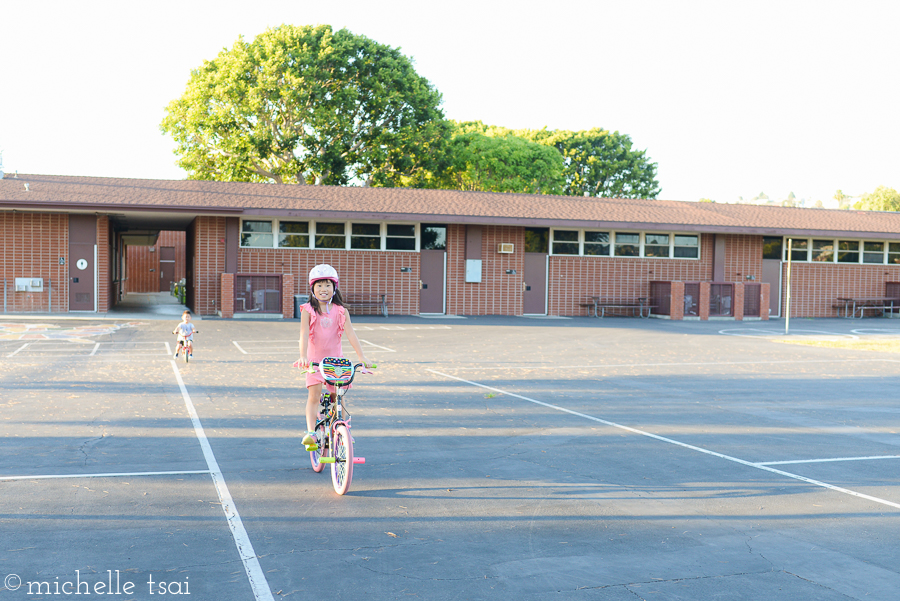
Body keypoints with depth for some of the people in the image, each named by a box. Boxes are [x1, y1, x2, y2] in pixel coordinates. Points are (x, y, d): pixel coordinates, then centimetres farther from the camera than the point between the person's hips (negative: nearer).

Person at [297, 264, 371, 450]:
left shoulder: (340, 311, -1)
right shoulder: (308, 311, -6)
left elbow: (350, 334, -10)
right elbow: (304, 335, -17)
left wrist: (362, 356, -20)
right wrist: (303, 357, -33)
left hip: (336, 359, 2)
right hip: (315, 360, -1)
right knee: (314, 394, -15)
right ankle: (310, 433, -17)